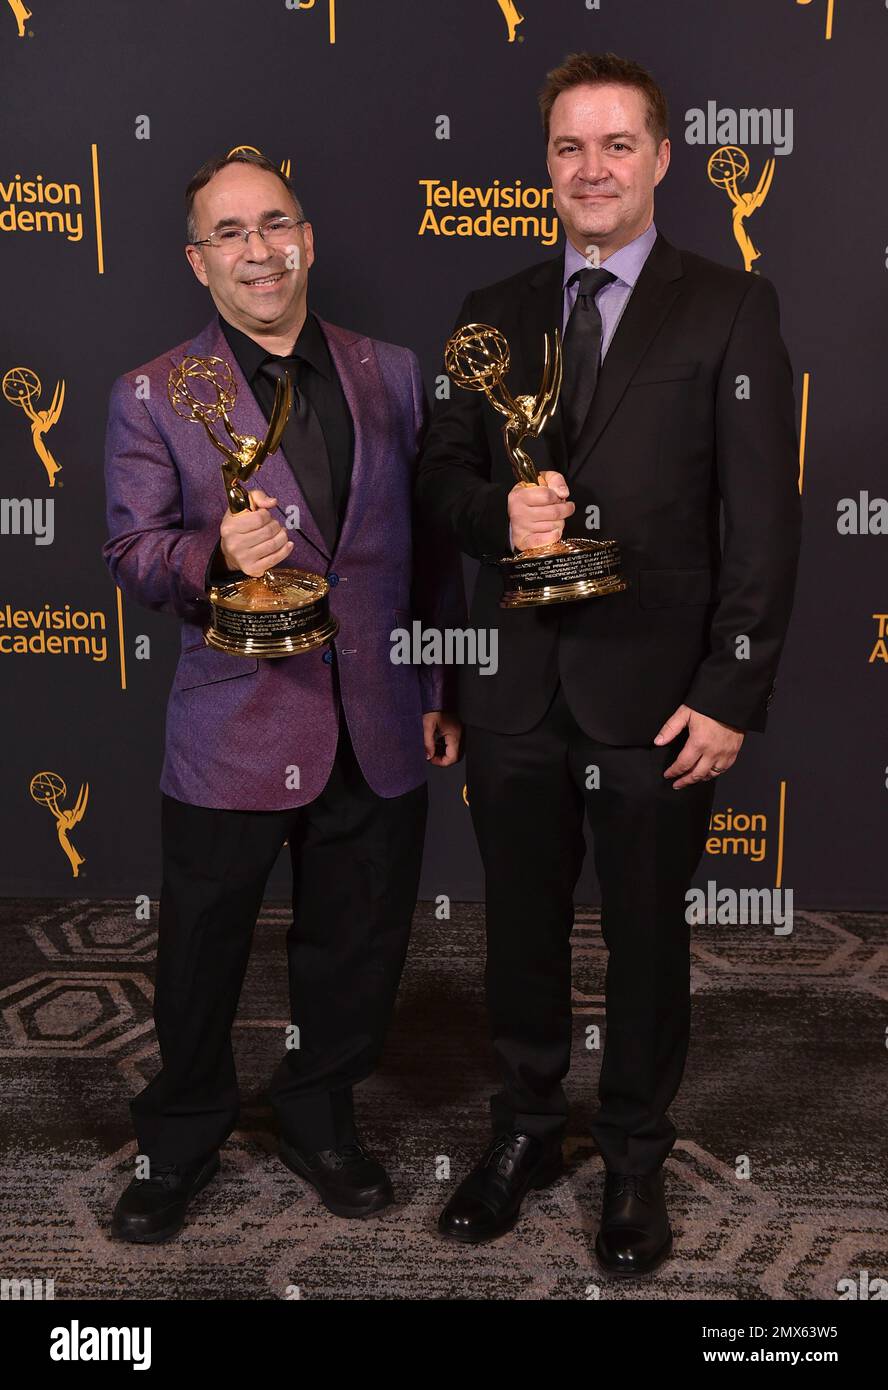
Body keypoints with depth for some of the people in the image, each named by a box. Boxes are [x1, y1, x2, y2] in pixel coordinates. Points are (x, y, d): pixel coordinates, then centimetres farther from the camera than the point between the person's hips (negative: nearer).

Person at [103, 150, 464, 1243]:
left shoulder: (389, 373, 8)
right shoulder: (152, 395, -1)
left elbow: (429, 546, 10)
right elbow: (133, 555, -4)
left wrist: (442, 690, 9)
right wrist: (213, 556, -26)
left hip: (377, 731, 3)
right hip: (233, 731, -2)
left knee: (355, 948, 16)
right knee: (201, 956, 11)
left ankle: (319, 1119, 41)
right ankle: (179, 1143, 36)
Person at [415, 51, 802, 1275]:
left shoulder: (729, 309, -2)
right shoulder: (495, 313, 10)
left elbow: (762, 519, -7)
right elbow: (442, 474, 12)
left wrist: (733, 693, -12)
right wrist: (498, 512, -11)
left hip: (656, 694, -3)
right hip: (517, 690, 3)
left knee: (647, 935, 11)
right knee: (521, 925, 16)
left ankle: (636, 1160, 33)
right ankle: (525, 1130, 38)